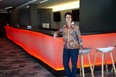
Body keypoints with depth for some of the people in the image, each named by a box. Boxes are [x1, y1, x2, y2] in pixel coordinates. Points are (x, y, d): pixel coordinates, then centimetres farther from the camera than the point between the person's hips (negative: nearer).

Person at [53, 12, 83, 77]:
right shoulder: (64, 27, 5)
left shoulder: (76, 27, -7)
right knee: (65, 63, 11)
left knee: (74, 64, 5)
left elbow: (79, 37, -2)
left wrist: (81, 46, -2)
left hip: (74, 48, -4)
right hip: (66, 48, 4)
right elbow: (58, 31, 23)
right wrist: (55, 33, 0)